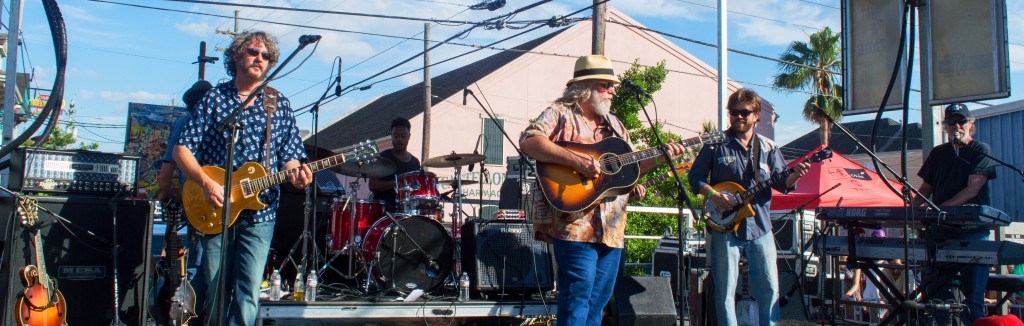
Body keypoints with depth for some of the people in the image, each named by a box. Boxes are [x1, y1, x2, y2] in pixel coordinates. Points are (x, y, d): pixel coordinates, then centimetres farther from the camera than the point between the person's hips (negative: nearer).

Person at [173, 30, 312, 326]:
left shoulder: (279, 106, 8)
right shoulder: (213, 98, 4)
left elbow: (289, 155, 9)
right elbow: (182, 149, 1)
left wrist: (296, 174, -14)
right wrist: (206, 182, -14)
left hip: (259, 212, 0)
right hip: (214, 212, 0)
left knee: (247, 292, -7)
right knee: (215, 291, 7)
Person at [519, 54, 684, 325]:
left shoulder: (613, 123, 21)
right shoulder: (561, 113, -3)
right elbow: (528, 141, -21)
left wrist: (661, 157, 9)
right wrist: (576, 160, -27)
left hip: (611, 227, 8)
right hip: (575, 223, -8)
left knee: (598, 301, 11)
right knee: (578, 297, -12)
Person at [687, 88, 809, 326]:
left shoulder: (768, 148, 9)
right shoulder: (716, 145, 1)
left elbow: (780, 183, 5)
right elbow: (695, 175, 1)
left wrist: (794, 176, -15)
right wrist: (712, 195, -14)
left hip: (759, 226, 3)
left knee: (770, 288, 4)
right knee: (725, 290, 1)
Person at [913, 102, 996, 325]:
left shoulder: (982, 151, 2)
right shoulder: (938, 153, 17)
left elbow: (972, 189, -9)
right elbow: (925, 190, 18)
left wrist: (941, 208, -19)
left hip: (972, 230, -5)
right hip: (940, 229, 5)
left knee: (972, 294, -4)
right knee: (937, 292, 2)